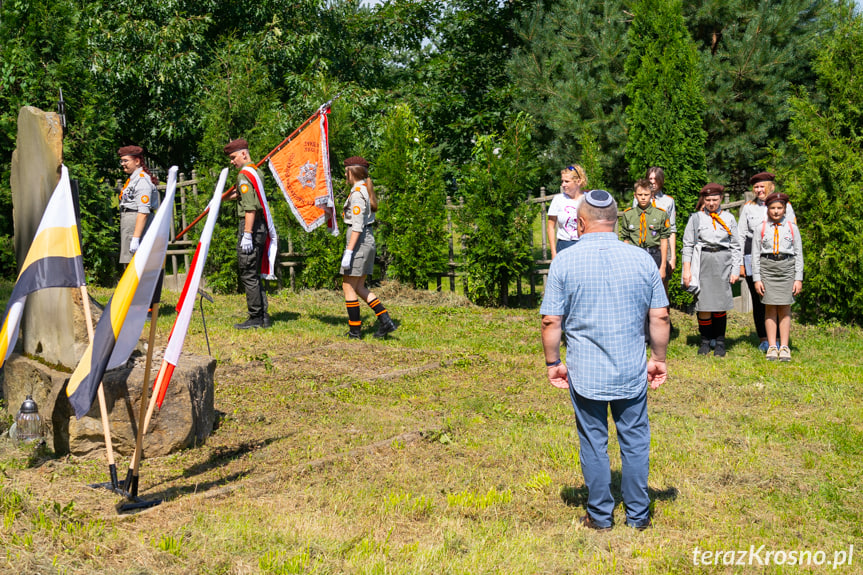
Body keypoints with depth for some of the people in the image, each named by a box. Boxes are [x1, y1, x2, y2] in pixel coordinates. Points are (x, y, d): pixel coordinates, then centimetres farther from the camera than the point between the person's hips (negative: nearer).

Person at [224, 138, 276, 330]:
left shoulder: (244, 174, -13)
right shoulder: (257, 172, 16)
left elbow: (250, 208, -22)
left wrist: (247, 235, -24)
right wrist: (230, 196, 39)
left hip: (250, 228, -10)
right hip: (261, 228, 10)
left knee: (248, 275, -4)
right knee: (254, 274, 14)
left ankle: (255, 318, -1)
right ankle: (263, 316, 16)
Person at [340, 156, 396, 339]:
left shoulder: (357, 192, -14)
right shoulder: (366, 190, 15)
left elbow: (357, 225, -21)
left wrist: (349, 251, -22)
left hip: (359, 241, -10)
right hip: (368, 240, 10)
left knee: (348, 287, -1)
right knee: (359, 287, 13)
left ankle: (355, 330, 3)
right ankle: (386, 320, 6)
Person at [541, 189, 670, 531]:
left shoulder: (564, 261, -7)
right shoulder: (641, 259, -2)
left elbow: (551, 321, -7)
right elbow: (660, 316, 0)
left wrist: (552, 363, 4)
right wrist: (658, 359, 11)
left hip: (584, 371, -1)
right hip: (632, 371, 1)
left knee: (593, 442, 11)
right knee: (635, 440, 13)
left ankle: (600, 516, 20)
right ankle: (638, 515, 22)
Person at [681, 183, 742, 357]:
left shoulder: (729, 218, 11)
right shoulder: (696, 218, 7)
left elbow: (736, 246, 12)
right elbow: (688, 245, 5)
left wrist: (735, 270, 4)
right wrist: (686, 269, -3)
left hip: (723, 263, 1)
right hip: (703, 263, -1)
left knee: (720, 305, -1)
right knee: (704, 305, -5)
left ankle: (720, 342, 11)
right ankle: (705, 341, 10)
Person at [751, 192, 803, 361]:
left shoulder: (792, 227, 6)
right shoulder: (761, 228, 5)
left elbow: (799, 254, 7)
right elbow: (755, 254, 6)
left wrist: (799, 278, 2)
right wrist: (757, 278, -1)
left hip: (786, 267, 0)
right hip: (767, 267, 0)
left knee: (784, 308, 1)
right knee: (770, 307, 1)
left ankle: (784, 347, 5)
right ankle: (771, 347, 6)